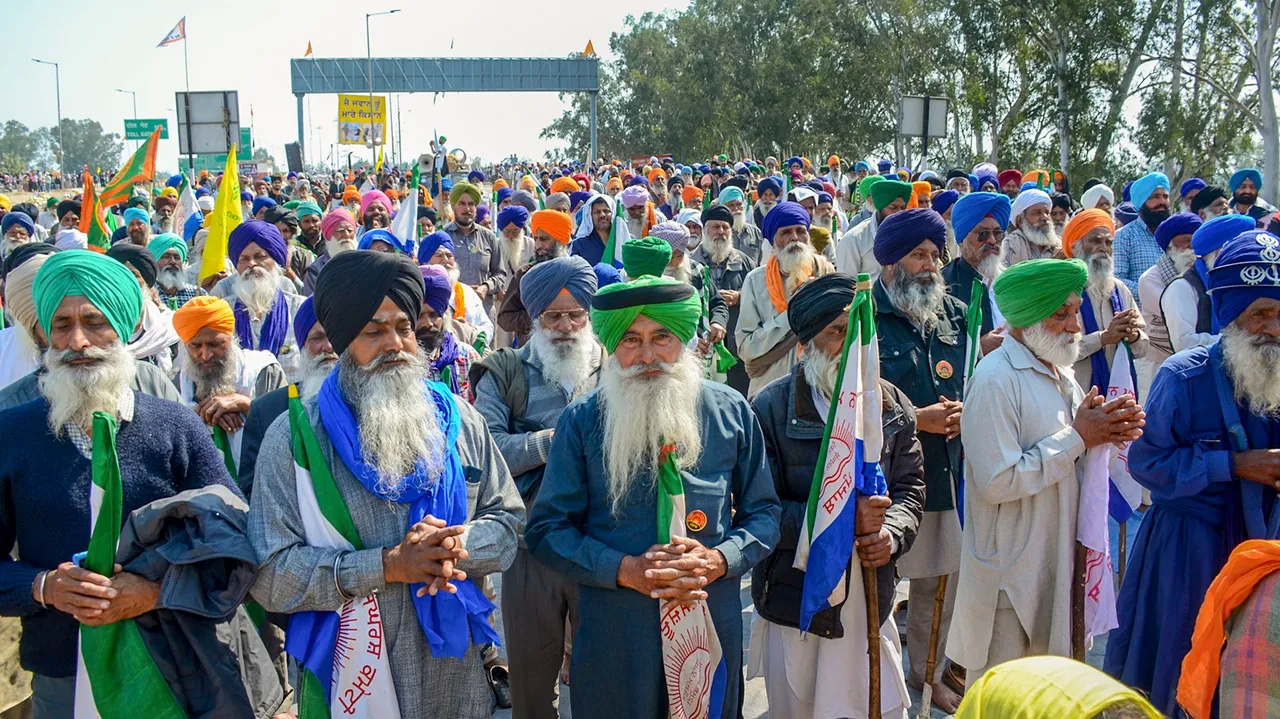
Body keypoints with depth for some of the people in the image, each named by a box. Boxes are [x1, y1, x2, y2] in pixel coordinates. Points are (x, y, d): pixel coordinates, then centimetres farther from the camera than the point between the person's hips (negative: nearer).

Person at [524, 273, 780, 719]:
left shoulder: (731, 412, 0)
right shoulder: (582, 422, -4)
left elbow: (763, 512, 6)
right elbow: (546, 530, -3)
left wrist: (720, 560, -13)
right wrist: (625, 570, -16)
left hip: (714, 626, 2)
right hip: (613, 635, -1)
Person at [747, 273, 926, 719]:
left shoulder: (891, 405, 3)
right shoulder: (772, 409, -13)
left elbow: (910, 486, 8)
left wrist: (891, 534, -13)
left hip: (873, 603, 4)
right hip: (796, 603, -3)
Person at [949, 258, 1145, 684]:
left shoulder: (1058, 373, 10)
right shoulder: (996, 380, -20)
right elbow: (997, 483, -26)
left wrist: (1109, 430, -3)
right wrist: (1078, 438, -19)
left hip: (1056, 558, 9)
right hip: (1009, 571, -9)